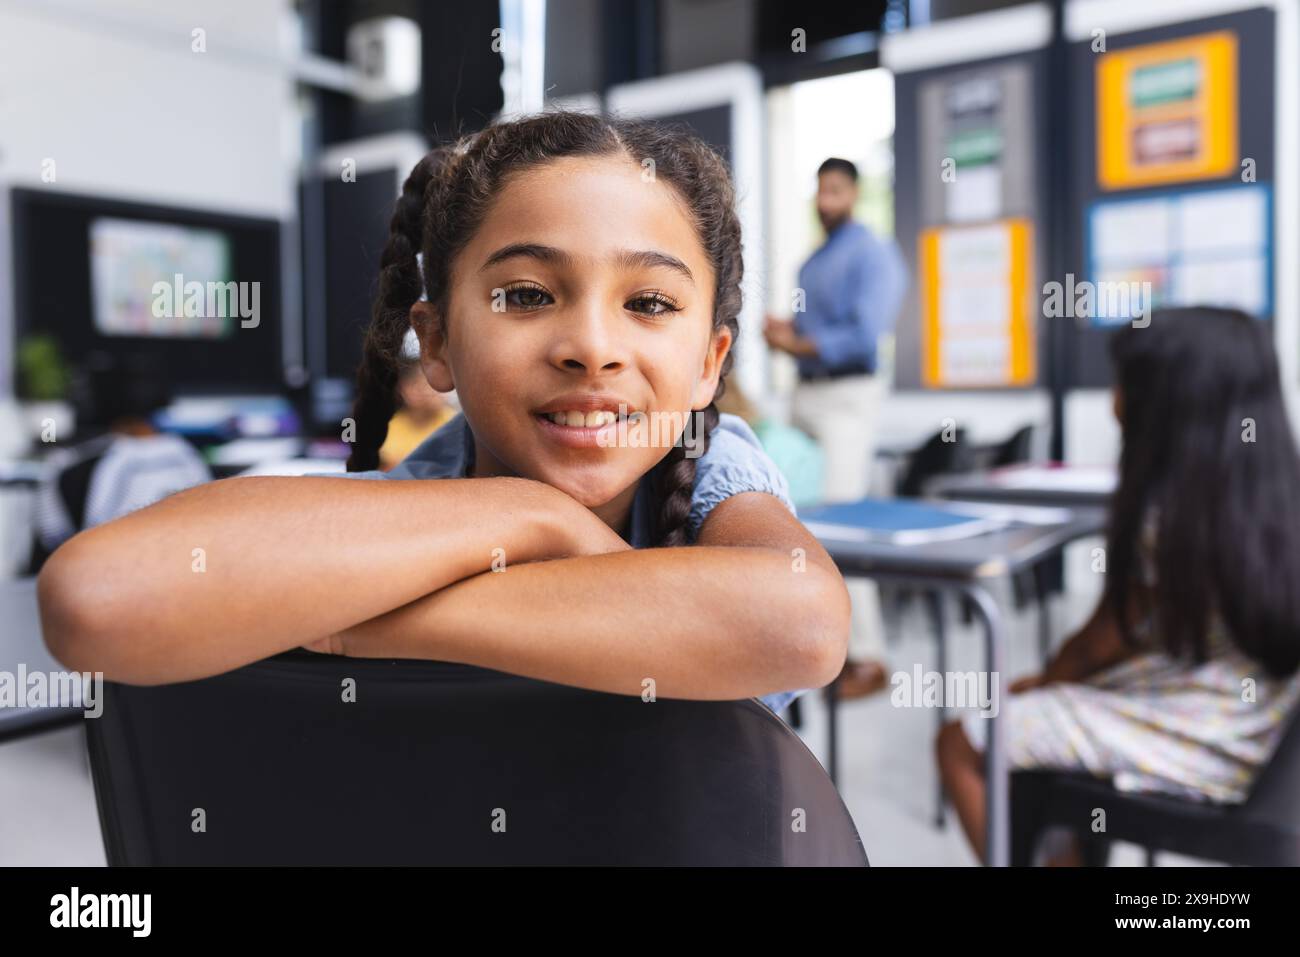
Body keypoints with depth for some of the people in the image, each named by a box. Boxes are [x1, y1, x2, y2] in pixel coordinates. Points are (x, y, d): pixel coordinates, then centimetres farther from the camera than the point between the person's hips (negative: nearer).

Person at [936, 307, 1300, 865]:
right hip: (1247, 732, 9)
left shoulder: (1170, 516, -23)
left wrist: (1038, 683, 6)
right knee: (1042, 713, 27)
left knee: (959, 744, 2)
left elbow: (1103, 642, -9)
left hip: (1190, 747, -8)